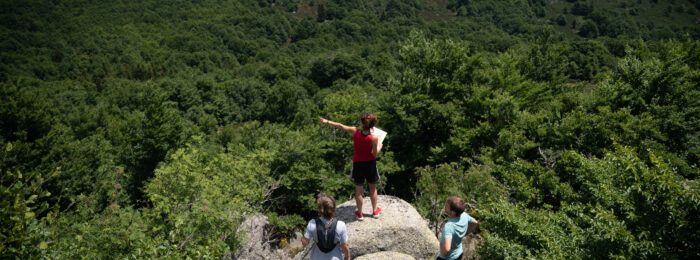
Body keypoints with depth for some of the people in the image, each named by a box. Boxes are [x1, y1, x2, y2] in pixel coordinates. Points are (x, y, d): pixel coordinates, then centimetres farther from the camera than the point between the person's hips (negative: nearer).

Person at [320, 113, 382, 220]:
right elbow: (374, 154, -16)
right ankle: (375, 211, 35)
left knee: (358, 189, 15)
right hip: (370, 163, -1)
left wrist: (327, 122, 11)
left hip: (358, 163, 1)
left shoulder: (355, 131, -18)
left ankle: (359, 213, 28)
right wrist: (379, 146, 5)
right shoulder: (374, 138, -23)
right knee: (373, 188, 21)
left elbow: (340, 126, -4)